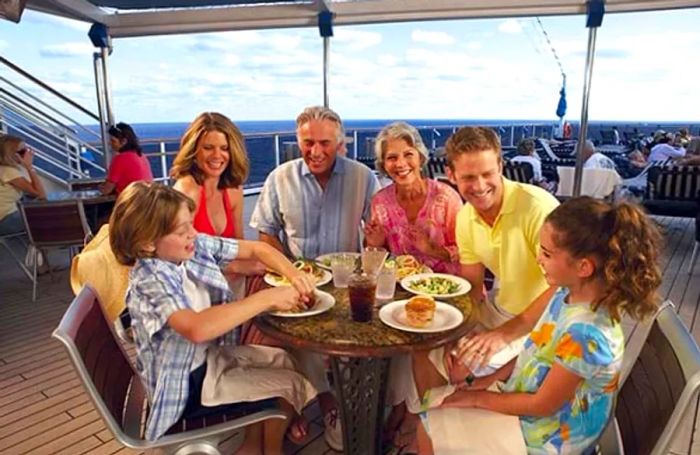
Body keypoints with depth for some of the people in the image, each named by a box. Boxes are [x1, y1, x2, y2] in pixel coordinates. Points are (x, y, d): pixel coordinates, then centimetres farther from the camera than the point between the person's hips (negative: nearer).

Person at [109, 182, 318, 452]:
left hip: (209, 355, 8)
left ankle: (252, 446, 26)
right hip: (184, 383, -7)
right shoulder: (149, 281, -30)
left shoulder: (197, 246, -8)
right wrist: (267, 299, -41)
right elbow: (197, 328, -47)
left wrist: (293, 274, -21)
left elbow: (257, 249, -2)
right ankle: (271, 449, 24)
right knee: (291, 384, -4)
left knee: (282, 359, 12)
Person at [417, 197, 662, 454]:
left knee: (430, 434, -1)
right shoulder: (569, 294, -9)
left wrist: (478, 398, -13)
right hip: (524, 403, 8)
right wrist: (490, 379, 1)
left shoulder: (585, 334, -36)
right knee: (434, 409, 11)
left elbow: (542, 405, -24)